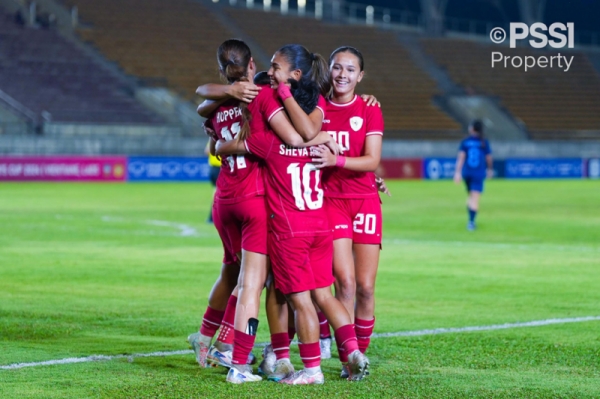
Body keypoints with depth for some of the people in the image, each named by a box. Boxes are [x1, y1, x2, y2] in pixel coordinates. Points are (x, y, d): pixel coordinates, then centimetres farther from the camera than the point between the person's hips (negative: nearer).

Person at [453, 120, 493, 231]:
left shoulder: (465, 142, -1)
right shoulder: (484, 143, -2)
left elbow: (461, 157, -10)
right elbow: (489, 159, 7)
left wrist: (457, 172, -13)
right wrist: (490, 169, 26)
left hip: (467, 173, 2)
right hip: (479, 174, -2)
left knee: (471, 196, 20)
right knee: (475, 199, -6)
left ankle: (471, 220, 20)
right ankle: (471, 222, -18)